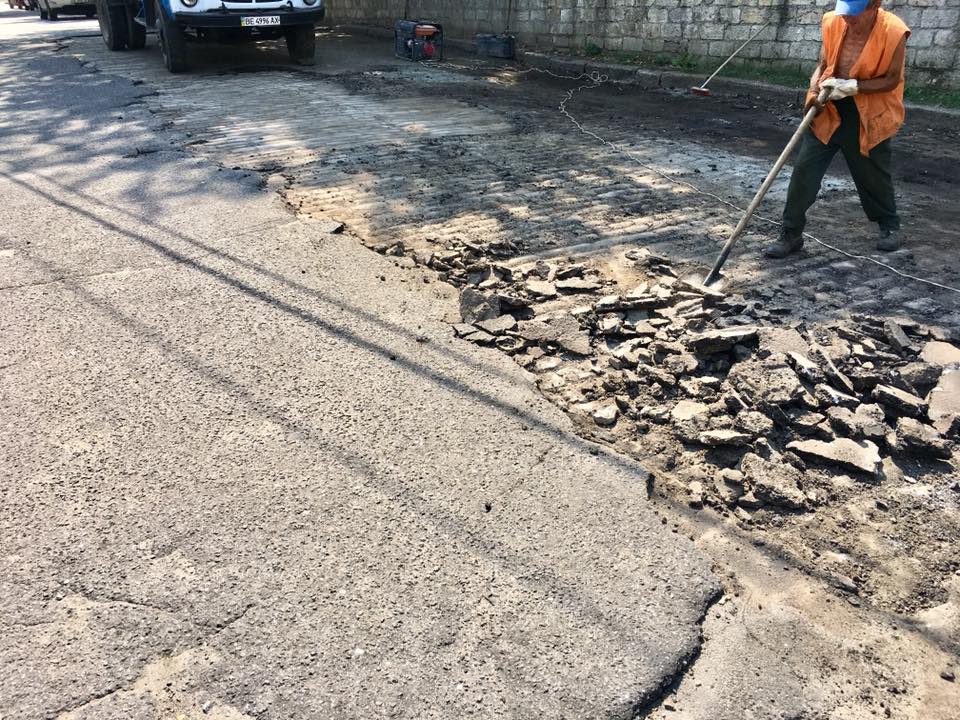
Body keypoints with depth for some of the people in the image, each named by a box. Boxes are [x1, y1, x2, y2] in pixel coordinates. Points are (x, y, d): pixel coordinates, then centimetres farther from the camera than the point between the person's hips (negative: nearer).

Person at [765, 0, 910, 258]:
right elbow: (822, 65, 4)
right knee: (804, 170, -6)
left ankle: (890, 225, 36)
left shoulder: (894, 32, -17)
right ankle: (791, 234, 3)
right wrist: (814, 91, -15)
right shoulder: (832, 23, -7)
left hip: (869, 117, -2)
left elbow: (891, 80, -13)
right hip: (828, 111, 3)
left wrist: (852, 86, -25)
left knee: (873, 175, 11)